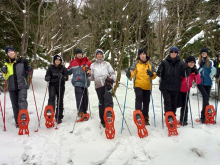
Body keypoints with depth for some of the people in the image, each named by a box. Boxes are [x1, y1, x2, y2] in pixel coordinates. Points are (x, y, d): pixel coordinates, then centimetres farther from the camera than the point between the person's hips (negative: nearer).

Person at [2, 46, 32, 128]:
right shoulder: (7, 63, 13)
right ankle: (18, 122, 14)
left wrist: (29, 70, -6)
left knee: (22, 100, -21)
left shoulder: (22, 60, 4)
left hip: (22, 85, -3)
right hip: (12, 87, 4)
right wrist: (5, 72, -5)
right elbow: (6, 77, 14)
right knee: (15, 105, 7)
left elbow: (27, 72, 15)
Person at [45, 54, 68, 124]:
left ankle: (59, 117, 14)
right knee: (51, 98, -22)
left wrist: (62, 76, -22)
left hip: (61, 86, 1)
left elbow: (66, 78, 0)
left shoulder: (63, 68, 4)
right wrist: (48, 78, -19)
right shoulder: (50, 67, 5)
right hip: (52, 85, 0)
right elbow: (46, 76, 5)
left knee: (60, 101, 4)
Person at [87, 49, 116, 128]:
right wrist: (89, 75, -3)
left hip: (107, 84, -1)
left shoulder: (106, 64, 16)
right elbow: (92, 77, 19)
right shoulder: (93, 65, 19)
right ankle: (103, 120, 12)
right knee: (101, 103, 2)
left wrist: (112, 78, -6)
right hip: (98, 85, 1)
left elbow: (112, 73, 14)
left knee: (108, 99, -24)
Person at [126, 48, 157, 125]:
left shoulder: (150, 64, 8)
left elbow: (155, 74, 5)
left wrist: (152, 74, -18)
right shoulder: (136, 64, 5)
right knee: (139, 99, -22)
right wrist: (129, 74, -31)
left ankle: (145, 118, 23)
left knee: (146, 103, 9)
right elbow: (132, 72, -8)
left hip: (147, 87, 2)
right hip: (138, 85, -2)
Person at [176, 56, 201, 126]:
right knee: (178, 104, -2)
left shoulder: (194, 71, -1)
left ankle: (183, 120, 18)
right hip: (179, 89, -4)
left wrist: (197, 73, -17)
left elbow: (198, 82, -5)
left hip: (187, 90, 4)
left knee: (185, 105, 5)